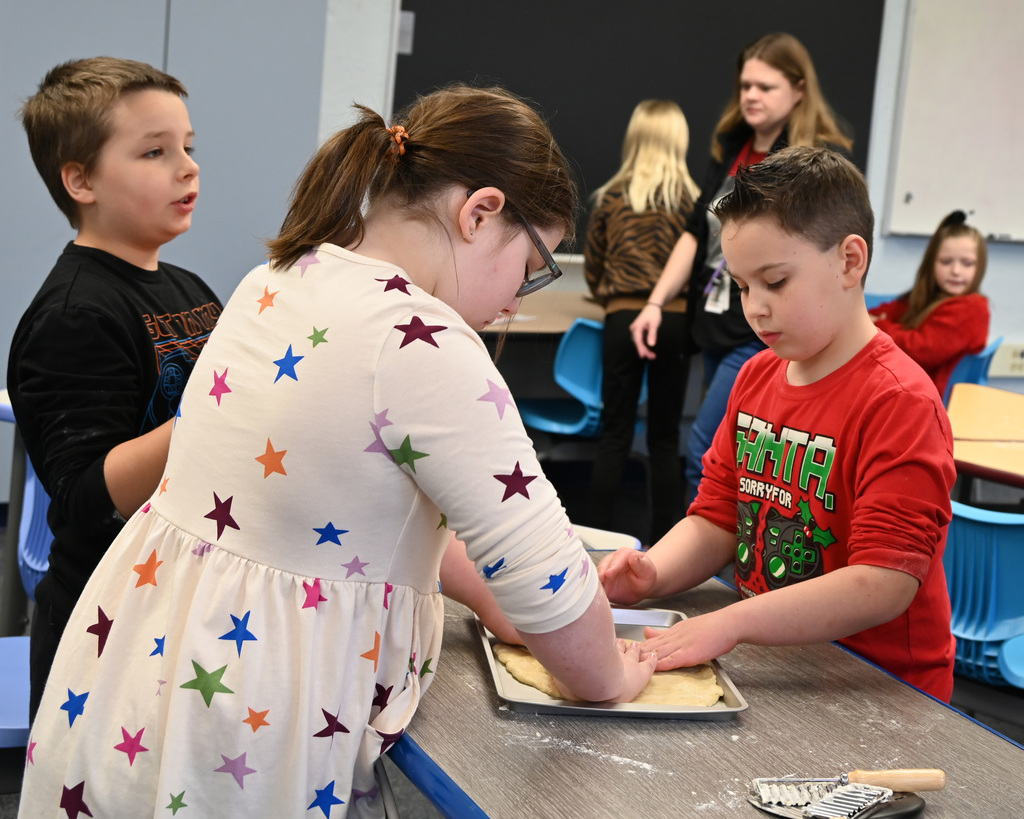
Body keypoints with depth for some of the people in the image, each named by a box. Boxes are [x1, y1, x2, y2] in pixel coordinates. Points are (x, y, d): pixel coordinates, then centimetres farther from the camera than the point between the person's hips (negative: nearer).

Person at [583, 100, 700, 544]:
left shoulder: (611, 197, 2)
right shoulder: (690, 199, -2)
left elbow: (592, 267, 10)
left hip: (623, 320, 0)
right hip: (675, 321, 0)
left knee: (615, 433, 5)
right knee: (665, 437, 8)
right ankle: (661, 542, 11)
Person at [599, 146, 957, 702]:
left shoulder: (900, 403, -15)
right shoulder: (756, 378, 11)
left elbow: (883, 585, -23)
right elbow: (717, 519, 13)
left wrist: (729, 624, -29)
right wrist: (651, 574, -8)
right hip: (771, 666, 7)